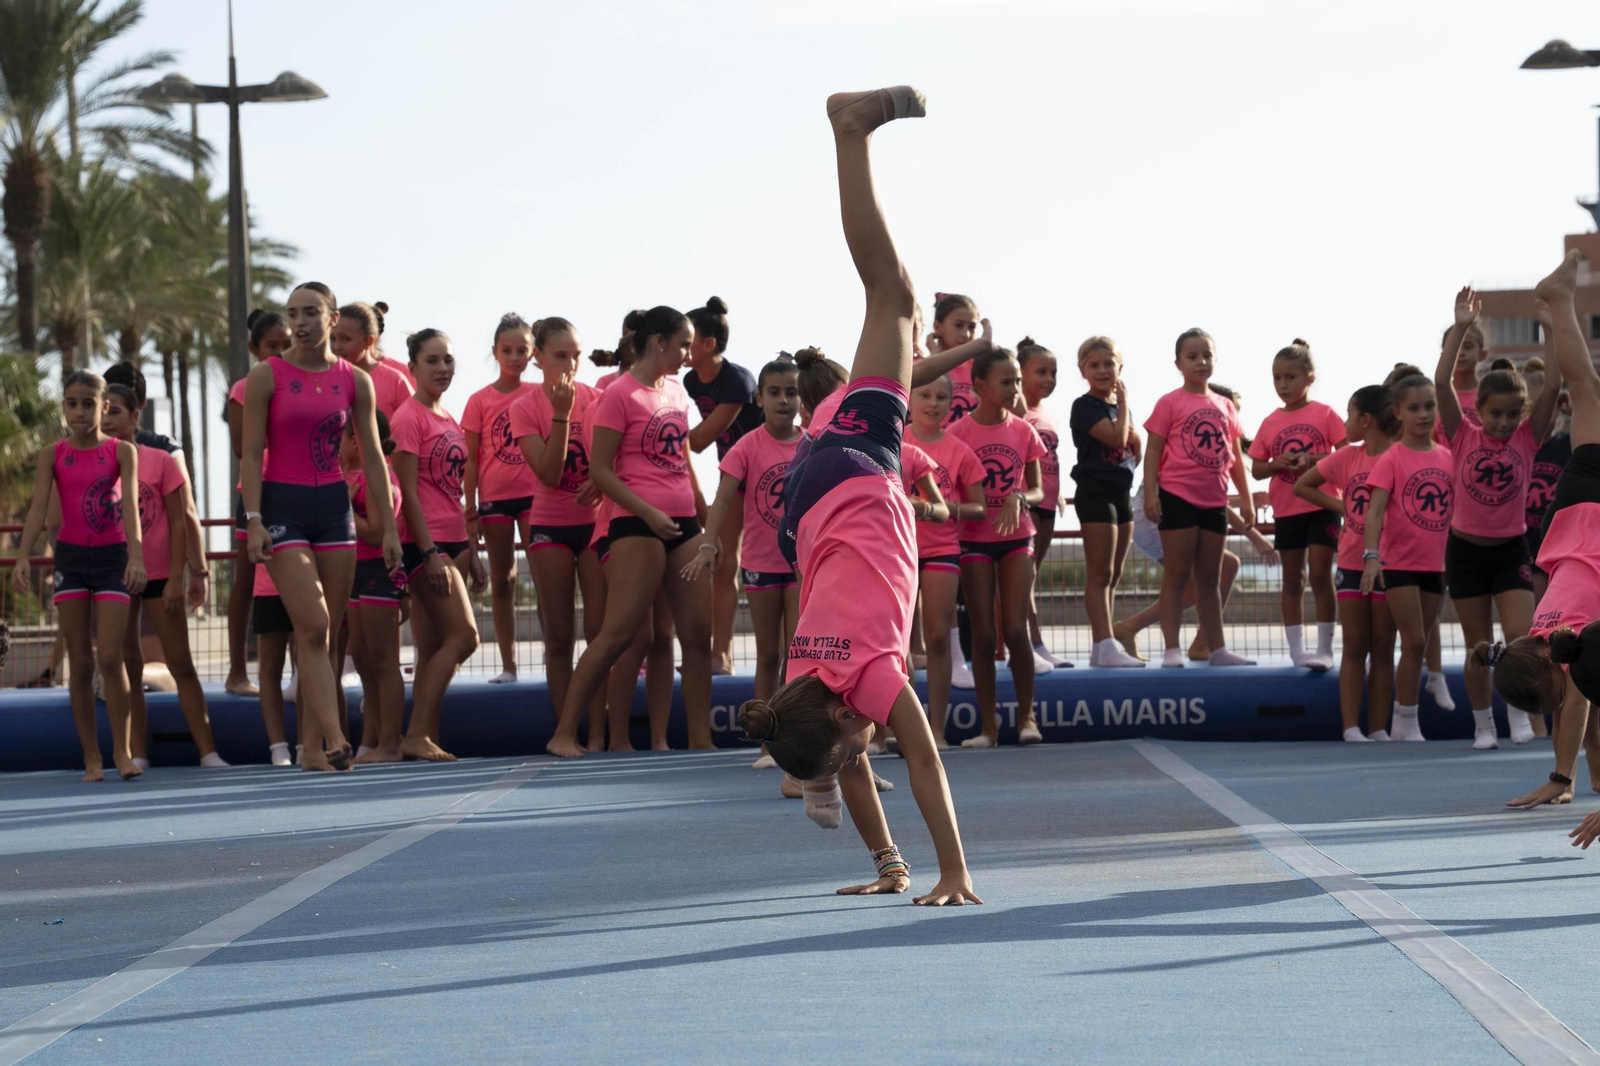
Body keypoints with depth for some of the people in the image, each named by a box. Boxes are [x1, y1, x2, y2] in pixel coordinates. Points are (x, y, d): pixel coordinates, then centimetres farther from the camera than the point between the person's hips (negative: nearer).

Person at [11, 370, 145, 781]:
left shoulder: (122, 451, -1)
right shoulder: (52, 455, 2)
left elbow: (130, 503, -13)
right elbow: (38, 506, -7)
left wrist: (136, 555, -28)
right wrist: (22, 556, -22)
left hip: (112, 557, -2)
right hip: (70, 557, 2)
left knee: (109, 657, -10)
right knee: (80, 663, 2)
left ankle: (122, 751, 0)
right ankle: (92, 758, 6)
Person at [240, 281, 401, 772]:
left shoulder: (355, 381, 5)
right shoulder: (267, 376, -3)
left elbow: (373, 458, 7)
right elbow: (251, 454, -5)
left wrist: (389, 527, 4)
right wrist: (254, 520, -14)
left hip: (334, 505, 4)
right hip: (283, 505, -4)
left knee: (326, 634, 4)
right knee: (312, 626, -15)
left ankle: (312, 747, 10)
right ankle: (333, 737, -21)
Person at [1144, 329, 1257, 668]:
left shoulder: (1224, 407, 11)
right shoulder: (1170, 403, -3)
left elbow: (1235, 457, 15)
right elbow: (1153, 451, -6)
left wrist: (1245, 498, 12)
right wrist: (1150, 493, -14)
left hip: (1214, 501, 5)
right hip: (1179, 496, -5)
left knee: (1210, 579, 11)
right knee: (1176, 576, -3)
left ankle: (1217, 649, 15)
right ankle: (1171, 650, -3)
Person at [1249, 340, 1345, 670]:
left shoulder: (1324, 414, -2)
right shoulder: (1271, 422, 7)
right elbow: (1256, 469, 8)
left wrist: (1313, 459, -20)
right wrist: (1276, 464, -13)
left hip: (1321, 506, -3)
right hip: (1286, 509, 3)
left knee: (1320, 575, -5)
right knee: (1292, 580, 7)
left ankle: (1325, 648, 1)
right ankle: (1296, 649, 12)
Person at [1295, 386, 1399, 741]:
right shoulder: (1347, 457, 5)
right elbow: (1302, 485, 14)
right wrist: (1340, 506, 2)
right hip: (1352, 562, 4)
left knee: (1382, 647, 3)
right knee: (1355, 646, 2)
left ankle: (1378, 728, 6)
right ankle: (1351, 727, -1)